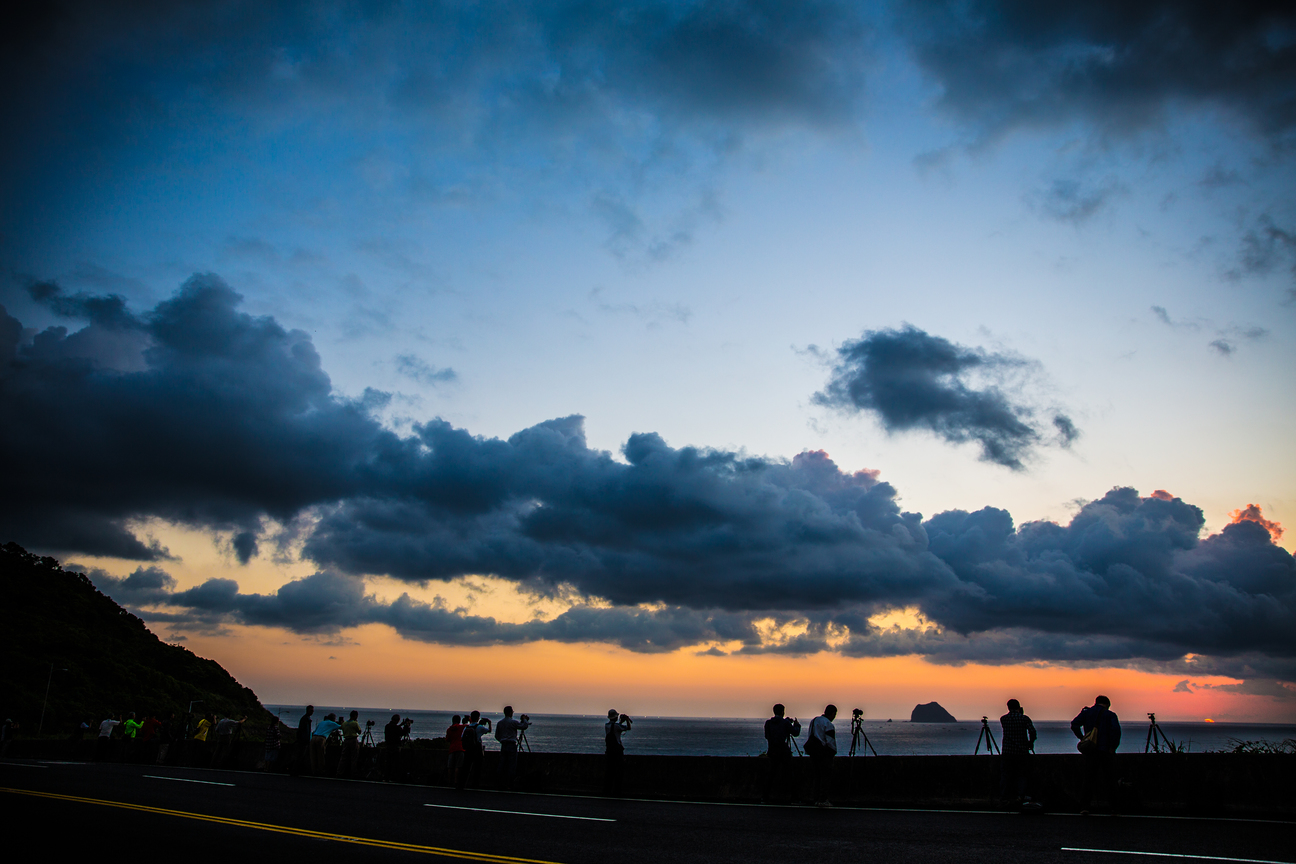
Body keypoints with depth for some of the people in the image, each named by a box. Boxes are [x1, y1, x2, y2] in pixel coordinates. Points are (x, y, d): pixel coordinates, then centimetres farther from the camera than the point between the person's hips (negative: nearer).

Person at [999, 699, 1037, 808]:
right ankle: (1020, 796, 1)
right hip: (1022, 751, -2)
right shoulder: (1024, 718, -5)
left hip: (1007, 751, 2)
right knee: (1022, 774, 11)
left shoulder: (1003, 719, 3)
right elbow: (1032, 731, -15)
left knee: (1005, 775, 6)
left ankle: (1003, 798, 3)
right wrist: (1031, 742, 2)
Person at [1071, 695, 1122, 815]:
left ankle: (1085, 806, -5)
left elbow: (1074, 725, -3)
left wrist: (1082, 738, 7)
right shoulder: (1110, 715, 2)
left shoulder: (1086, 712, 9)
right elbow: (1116, 729, -16)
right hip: (1106, 751, -2)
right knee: (1109, 778, 12)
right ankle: (1113, 806, 16)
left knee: (1089, 778, 4)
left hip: (1090, 751, 2)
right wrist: (1113, 746, -9)